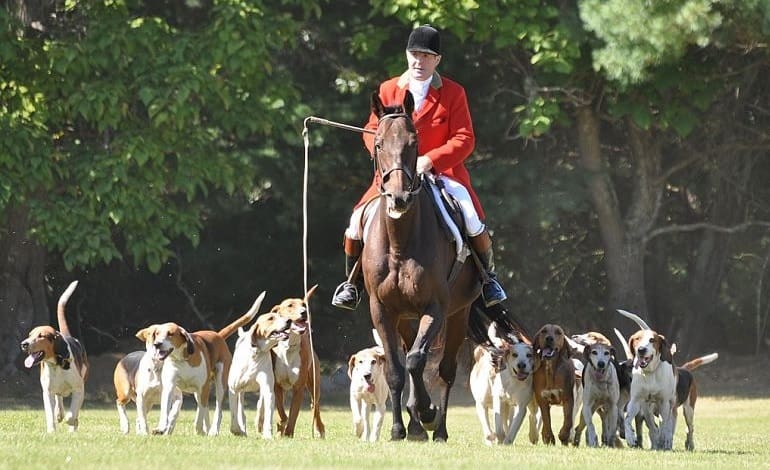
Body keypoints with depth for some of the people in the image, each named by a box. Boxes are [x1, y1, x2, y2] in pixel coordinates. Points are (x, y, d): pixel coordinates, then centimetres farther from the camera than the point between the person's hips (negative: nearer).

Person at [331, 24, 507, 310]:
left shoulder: (453, 93, -1)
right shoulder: (388, 90, 6)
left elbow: (464, 139, -7)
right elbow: (372, 131, 9)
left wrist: (430, 161, -20)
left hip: (442, 172, -2)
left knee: (473, 221, -22)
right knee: (359, 220, -15)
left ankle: (488, 277, 5)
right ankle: (353, 284, 7)